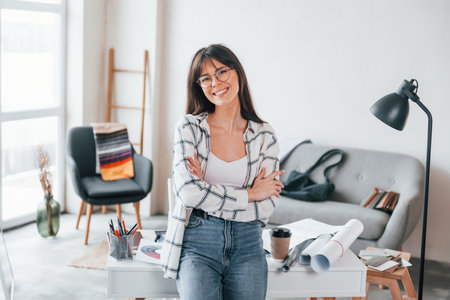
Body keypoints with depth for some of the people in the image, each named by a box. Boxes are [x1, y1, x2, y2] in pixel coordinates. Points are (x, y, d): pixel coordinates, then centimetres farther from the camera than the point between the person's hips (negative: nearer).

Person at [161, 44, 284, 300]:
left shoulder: (265, 135, 5)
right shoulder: (190, 127, 1)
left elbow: (266, 209, -1)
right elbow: (188, 192, -11)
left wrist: (209, 192, -9)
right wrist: (250, 194, -6)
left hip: (247, 244, 2)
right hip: (198, 243, -2)